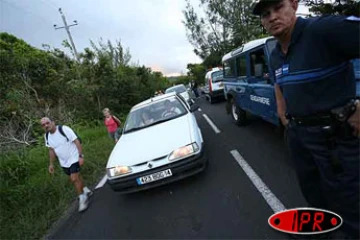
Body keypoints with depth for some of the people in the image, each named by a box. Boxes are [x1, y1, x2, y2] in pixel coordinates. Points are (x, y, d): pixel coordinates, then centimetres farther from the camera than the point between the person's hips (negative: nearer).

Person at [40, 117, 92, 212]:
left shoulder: (64, 129, -20)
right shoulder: (47, 136, 1)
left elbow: (77, 142, -20)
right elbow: (51, 150, 13)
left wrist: (81, 156, -24)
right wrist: (51, 164, 12)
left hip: (74, 159, -7)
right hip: (64, 162, 7)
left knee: (74, 179, -12)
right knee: (75, 178, 17)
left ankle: (82, 198, 5)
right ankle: (86, 191, 38)